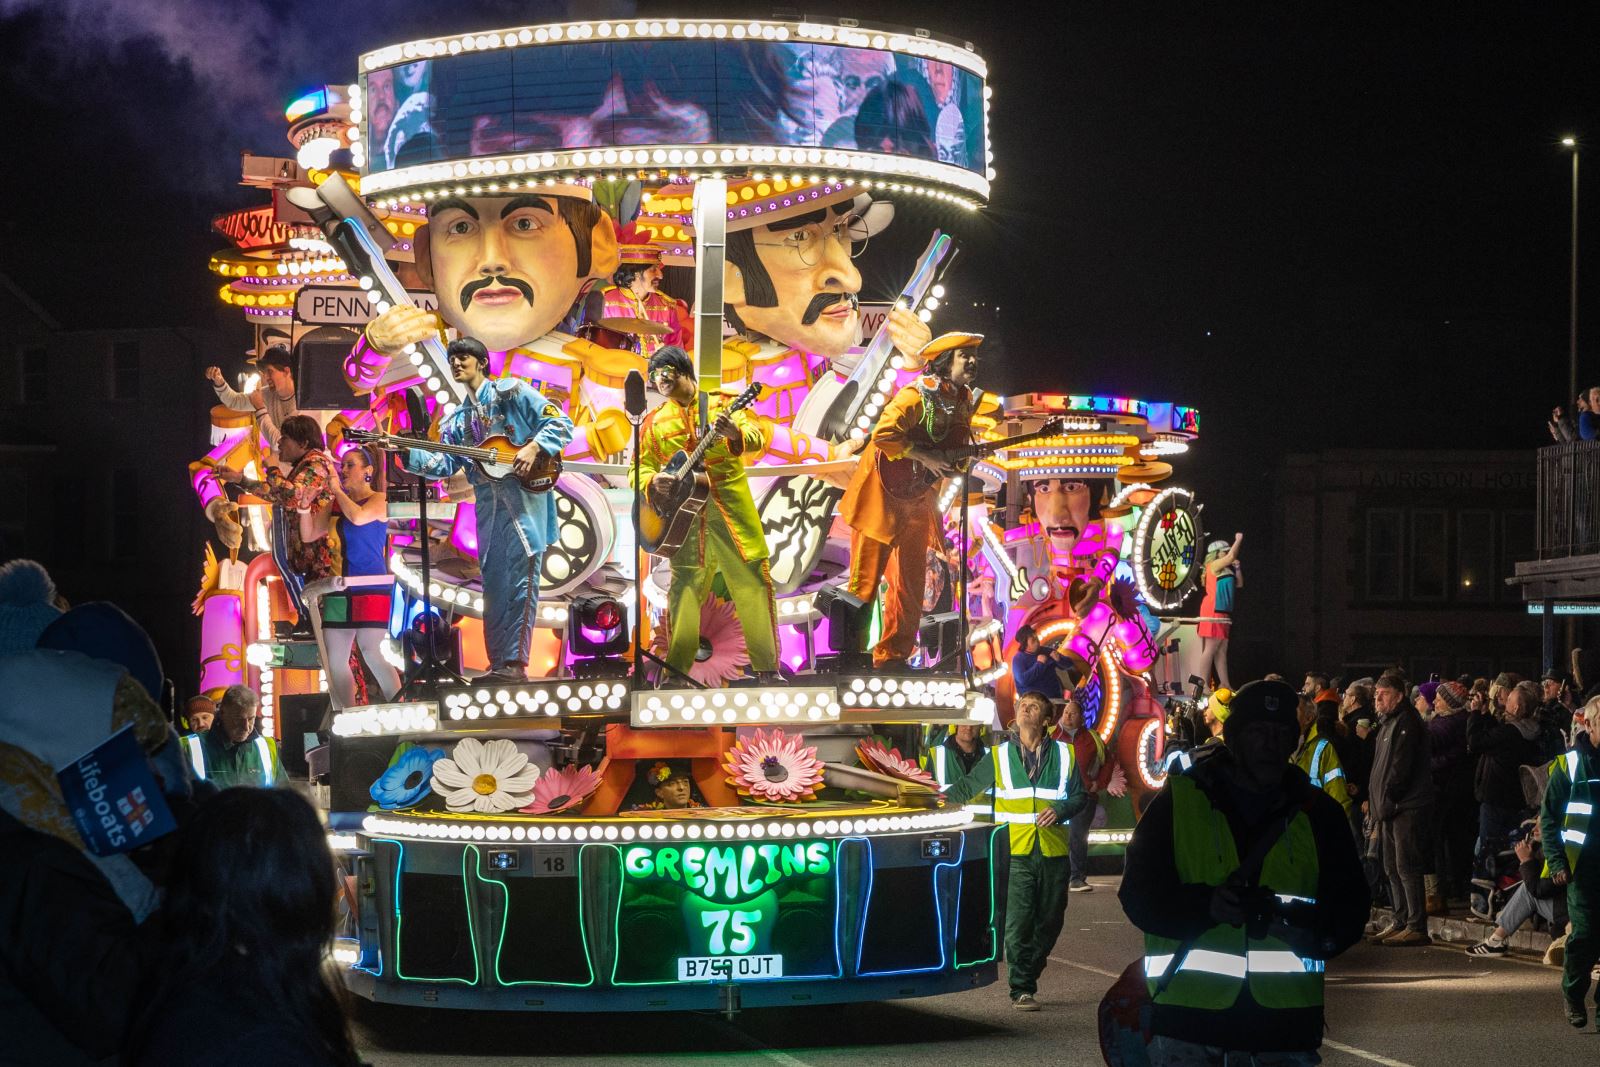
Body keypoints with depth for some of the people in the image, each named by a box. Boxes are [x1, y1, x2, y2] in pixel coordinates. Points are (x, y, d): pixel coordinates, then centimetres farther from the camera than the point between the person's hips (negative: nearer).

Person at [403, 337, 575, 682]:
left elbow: (560, 423, -1)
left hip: (524, 498, -7)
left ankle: (515, 663, -15)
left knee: (521, 581, -11)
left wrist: (533, 448, -16)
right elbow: (443, 464, 9)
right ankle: (498, 664, 8)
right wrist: (407, 452, -4)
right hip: (488, 507, 7)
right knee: (493, 586, 6)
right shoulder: (457, 420, 21)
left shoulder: (511, 392, 4)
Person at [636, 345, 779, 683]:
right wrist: (653, 481, -10)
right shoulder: (654, 422, 12)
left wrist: (735, 434, -30)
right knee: (684, 588, 0)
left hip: (731, 507, -1)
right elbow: (640, 465, 12)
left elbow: (755, 437, -8)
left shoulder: (720, 405, 5)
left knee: (754, 579, -3)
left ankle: (767, 666, 3)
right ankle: (675, 669, 7)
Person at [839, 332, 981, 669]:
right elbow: (883, 434, -28)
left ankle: (893, 657, 17)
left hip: (918, 498, 8)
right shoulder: (918, 396, -18)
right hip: (884, 493, -8)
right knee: (865, 581, -3)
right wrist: (925, 458, -24)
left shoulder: (963, 400, 7)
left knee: (911, 583, 9)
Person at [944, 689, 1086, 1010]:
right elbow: (970, 785, 9)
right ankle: (1021, 990, -6)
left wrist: (1060, 810, -7)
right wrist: (946, 797, -7)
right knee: (1017, 921, -10)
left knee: (1049, 921, 7)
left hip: (1053, 851, 2)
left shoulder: (1064, 755, 9)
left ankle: (1028, 976, 25)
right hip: (1015, 852, -2)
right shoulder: (1000, 755, 8)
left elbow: (1080, 796, 12)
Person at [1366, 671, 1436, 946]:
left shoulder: (1406, 722, -12)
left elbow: (1401, 767, -19)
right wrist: (1373, 799, 16)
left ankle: (1417, 927, -11)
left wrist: (1386, 801, -18)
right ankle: (1400, 922, 21)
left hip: (1407, 807, -11)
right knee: (1393, 868, 14)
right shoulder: (1387, 723, 20)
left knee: (1406, 866, -11)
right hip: (1391, 809, 11)